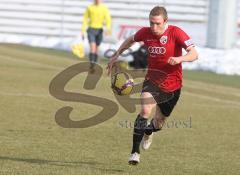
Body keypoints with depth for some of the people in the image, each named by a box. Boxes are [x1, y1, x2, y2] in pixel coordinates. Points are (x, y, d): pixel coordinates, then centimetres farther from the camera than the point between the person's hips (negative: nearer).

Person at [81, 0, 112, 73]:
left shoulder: (104, 8, 0)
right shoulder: (89, 7, 1)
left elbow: (108, 19, -11)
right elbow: (85, 19, 6)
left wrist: (108, 28, -30)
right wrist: (83, 31, 1)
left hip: (99, 30, 2)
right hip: (91, 29, -2)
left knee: (96, 50, 10)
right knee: (92, 48, -19)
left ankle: (93, 67, 21)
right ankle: (91, 66, -21)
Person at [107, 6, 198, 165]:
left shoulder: (176, 33, -17)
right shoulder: (145, 33, -6)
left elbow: (194, 54, -25)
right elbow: (131, 40, 17)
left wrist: (179, 59, -44)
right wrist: (116, 56, 15)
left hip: (172, 85, -1)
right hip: (152, 80, 1)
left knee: (159, 124, 14)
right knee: (145, 110, -28)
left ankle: (148, 132, 53)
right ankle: (135, 152, -23)